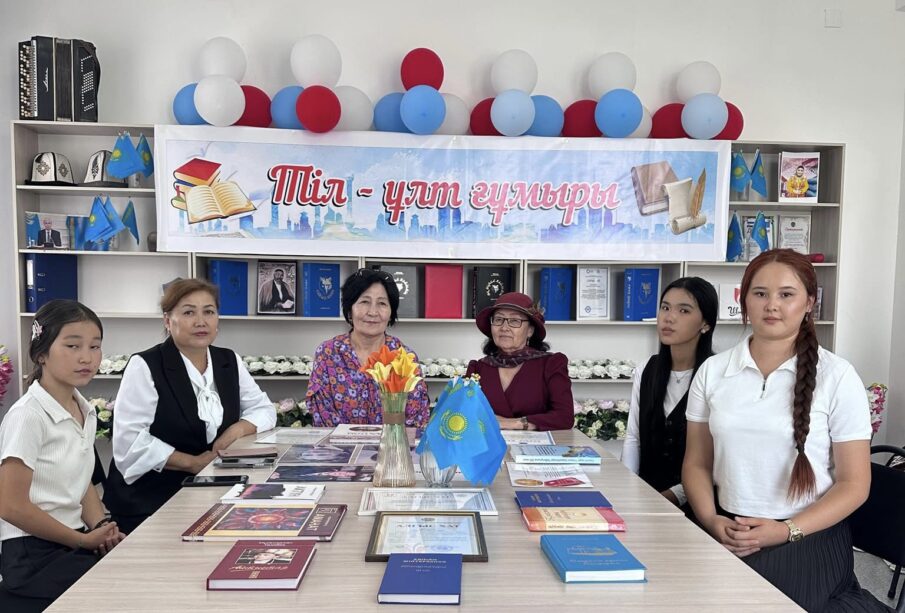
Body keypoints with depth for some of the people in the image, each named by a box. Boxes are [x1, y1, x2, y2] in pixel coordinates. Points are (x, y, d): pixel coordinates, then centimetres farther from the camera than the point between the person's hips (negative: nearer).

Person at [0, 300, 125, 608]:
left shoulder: (85, 411, 5)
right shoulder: (28, 416, -17)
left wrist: (102, 528, -4)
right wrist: (85, 540, -12)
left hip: (73, 541, 7)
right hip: (34, 554, -7)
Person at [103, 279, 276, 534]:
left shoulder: (230, 362, 7)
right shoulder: (145, 367, -9)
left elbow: (264, 410, 13)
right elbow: (129, 441, -15)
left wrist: (238, 429, -8)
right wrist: (193, 463, -16)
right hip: (149, 503, -5)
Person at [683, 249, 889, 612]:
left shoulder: (836, 377, -4)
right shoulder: (713, 371, 3)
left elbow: (854, 483, -2)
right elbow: (696, 463, 7)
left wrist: (786, 531, -14)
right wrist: (711, 521, -10)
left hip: (808, 544, -1)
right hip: (726, 539, 2)